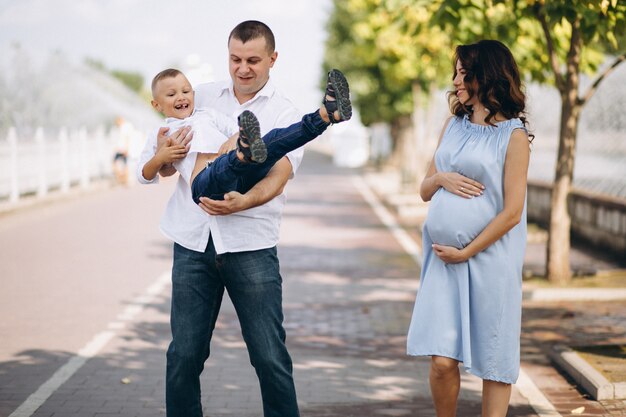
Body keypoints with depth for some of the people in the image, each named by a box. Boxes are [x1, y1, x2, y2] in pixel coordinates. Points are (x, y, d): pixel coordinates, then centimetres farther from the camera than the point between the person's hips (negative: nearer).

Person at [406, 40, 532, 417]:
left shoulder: (513, 135, -4)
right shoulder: (454, 126, 13)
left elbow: (512, 213, -9)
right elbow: (425, 191, 17)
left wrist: (466, 253, -10)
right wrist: (440, 178, -5)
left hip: (490, 259, -4)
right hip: (445, 258, 4)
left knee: (494, 363, 5)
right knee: (442, 360, -3)